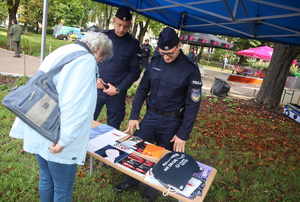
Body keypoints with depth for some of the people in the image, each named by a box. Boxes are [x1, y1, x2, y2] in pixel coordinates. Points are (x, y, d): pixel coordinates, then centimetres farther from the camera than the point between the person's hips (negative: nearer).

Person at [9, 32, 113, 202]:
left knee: (46, 179, 25)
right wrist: (64, 139, -21)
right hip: (56, 139, -9)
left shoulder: (61, 52, 13)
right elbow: (76, 105, -25)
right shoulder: (86, 60, -15)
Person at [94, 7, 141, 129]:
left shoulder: (133, 44, 0)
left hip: (118, 93, 0)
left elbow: (135, 71, 0)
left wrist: (119, 89, -9)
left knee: (113, 128, 9)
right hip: (96, 88, 1)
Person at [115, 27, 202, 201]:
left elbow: (193, 104, -11)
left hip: (171, 122, -3)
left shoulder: (190, 69, -14)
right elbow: (142, 89, 5)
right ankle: (132, 179, 36)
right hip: (150, 115, 4)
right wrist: (134, 116, 1)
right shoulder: (155, 62, -2)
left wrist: (183, 135, -12)